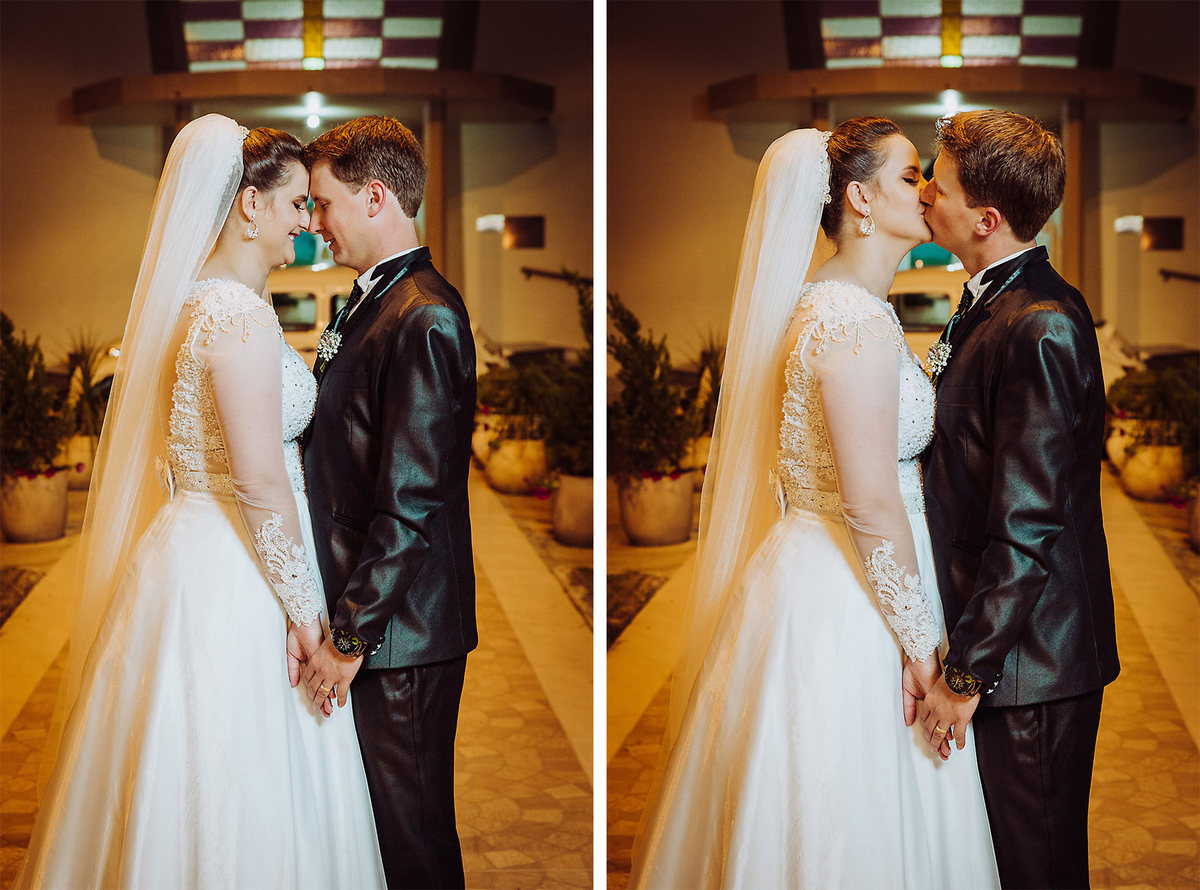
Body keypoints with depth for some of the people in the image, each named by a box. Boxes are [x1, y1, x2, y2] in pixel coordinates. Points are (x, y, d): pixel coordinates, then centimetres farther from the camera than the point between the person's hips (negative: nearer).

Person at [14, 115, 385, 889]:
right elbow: (261, 483, -22)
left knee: (184, 792, 18)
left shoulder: (199, 300, 11)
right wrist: (305, 612, -16)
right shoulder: (241, 314, -19)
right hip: (233, 574, -10)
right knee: (243, 806, 1)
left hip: (189, 549, 10)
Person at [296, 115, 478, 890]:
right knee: (392, 817, 18)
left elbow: (412, 502, -22)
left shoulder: (423, 317, -18)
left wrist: (350, 637, -18)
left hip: (400, 627, -9)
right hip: (369, 613, 9)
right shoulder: (370, 303, 13)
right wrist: (330, 615, 17)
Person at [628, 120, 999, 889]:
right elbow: (873, 507, -23)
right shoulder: (857, 321, -21)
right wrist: (924, 647, -17)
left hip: (821, 568, 10)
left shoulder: (831, 302, 11)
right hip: (847, 599, -10)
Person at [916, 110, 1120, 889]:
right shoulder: (996, 303, 9)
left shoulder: (1037, 329, -22)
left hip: (1029, 659, -9)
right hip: (1011, 640, 9)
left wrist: (967, 673, -19)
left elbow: (1027, 526, -24)